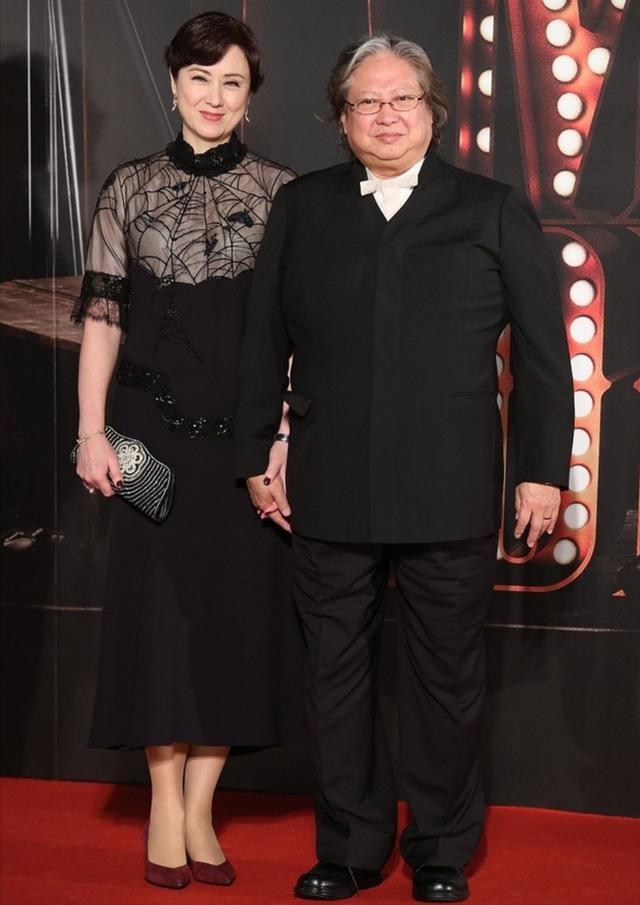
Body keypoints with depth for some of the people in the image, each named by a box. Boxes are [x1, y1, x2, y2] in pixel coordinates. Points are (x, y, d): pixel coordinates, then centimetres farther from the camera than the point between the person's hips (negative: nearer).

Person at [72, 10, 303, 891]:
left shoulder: (280, 191, 3)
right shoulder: (131, 188, 5)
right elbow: (102, 316, 4)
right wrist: (91, 431, -4)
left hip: (246, 433, 0)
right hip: (155, 428, 0)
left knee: (236, 605, 3)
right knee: (157, 603, 3)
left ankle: (200, 808, 14)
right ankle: (165, 806, 14)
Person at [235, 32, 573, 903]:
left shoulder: (495, 211, 5)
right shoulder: (301, 208, 9)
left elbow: (542, 349, 2)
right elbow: (265, 342, 11)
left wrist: (544, 468, -2)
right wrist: (255, 454, 8)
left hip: (450, 497, -1)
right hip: (329, 495, 2)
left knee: (446, 678, 8)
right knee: (336, 674, 9)